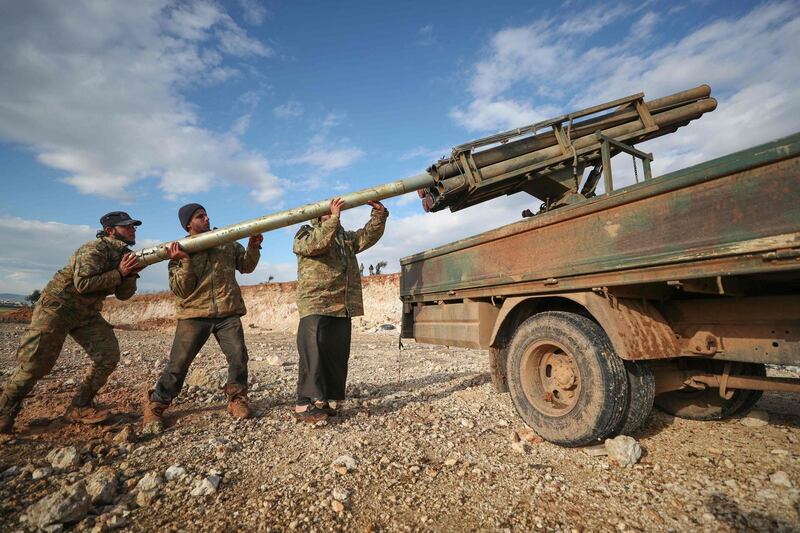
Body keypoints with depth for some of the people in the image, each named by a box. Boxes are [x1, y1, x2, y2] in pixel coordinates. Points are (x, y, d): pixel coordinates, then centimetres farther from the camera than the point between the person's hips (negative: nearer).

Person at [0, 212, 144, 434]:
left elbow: (123, 294, 2)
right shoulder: (95, 250, -20)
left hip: (87, 313, 7)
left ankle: (80, 407, 7)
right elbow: (82, 284, -31)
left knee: (108, 355, -5)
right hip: (56, 307, -7)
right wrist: (118, 273, -27)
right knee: (35, 364, -5)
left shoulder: (124, 254, 4)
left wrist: (131, 273, -15)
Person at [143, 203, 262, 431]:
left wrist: (253, 247, -3)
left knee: (238, 356, -8)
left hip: (228, 313, 2)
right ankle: (155, 406, 20)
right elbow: (181, 290, -5)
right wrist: (185, 261, -19)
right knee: (178, 363, 1)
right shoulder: (179, 251, 4)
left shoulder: (227, 243, 11)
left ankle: (237, 399, 12)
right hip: (194, 314, -1)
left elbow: (246, 266, 14)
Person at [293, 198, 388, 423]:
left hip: (342, 308, 6)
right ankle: (304, 404, -8)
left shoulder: (346, 237, 25)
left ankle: (323, 400, 14)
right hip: (315, 305, -6)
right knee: (313, 352, -12)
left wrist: (379, 213, -1)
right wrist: (334, 218, -19)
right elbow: (317, 244, -15)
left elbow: (368, 235, 12)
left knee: (337, 354, 5)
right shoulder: (305, 236, 7)